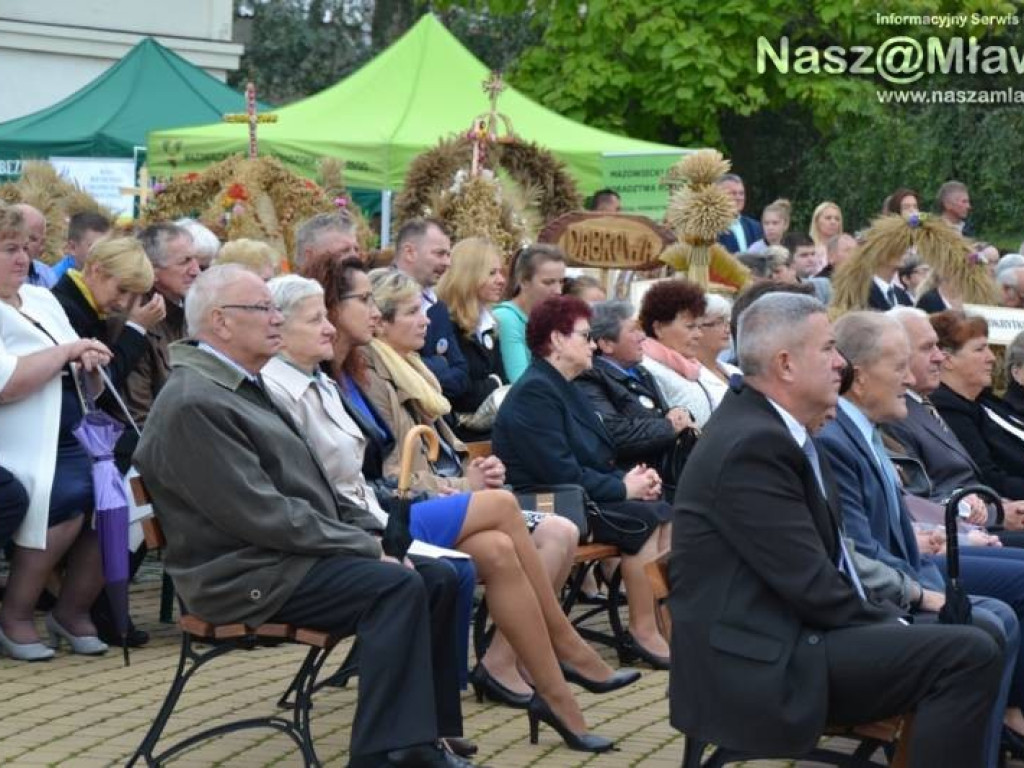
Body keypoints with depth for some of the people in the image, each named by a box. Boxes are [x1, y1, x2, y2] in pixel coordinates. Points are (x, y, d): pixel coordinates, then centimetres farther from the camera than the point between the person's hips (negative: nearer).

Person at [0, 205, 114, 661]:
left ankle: (73, 610, 2)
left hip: (72, 442, 7)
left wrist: (89, 367, -1)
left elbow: (87, 390, 23)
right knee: (68, 499, -31)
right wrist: (68, 351, -11)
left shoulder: (42, 299, 19)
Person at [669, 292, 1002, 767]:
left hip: (786, 631, 10)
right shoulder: (751, 445, -18)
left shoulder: (771, 425, 13)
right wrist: (889, 626, -6)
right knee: (969, 655, -17)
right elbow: (813, 584, -20)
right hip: (757, 663, -10)